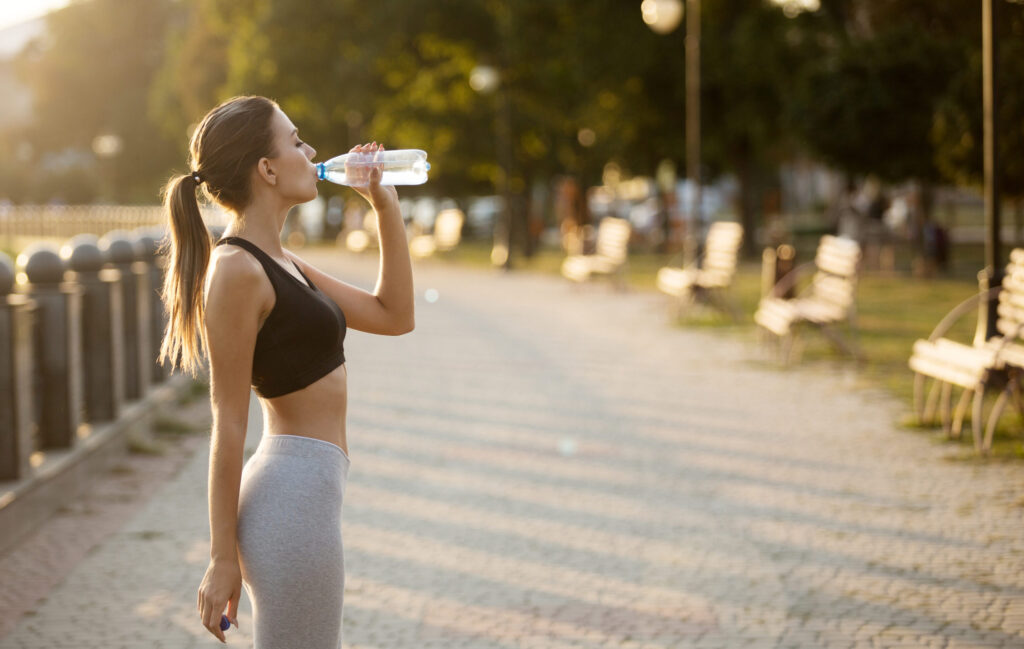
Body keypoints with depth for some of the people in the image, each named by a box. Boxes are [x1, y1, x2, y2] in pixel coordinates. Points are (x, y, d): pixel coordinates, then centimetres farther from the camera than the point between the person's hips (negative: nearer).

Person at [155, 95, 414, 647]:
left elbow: (393, 316, 20)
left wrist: (386, 207, 14)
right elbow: (228, 424, -15)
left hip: (305, 485, 10)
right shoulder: (237, 271, -15)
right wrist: (223, 558, -14)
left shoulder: (281, 264, 13)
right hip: (294, 495, -10)